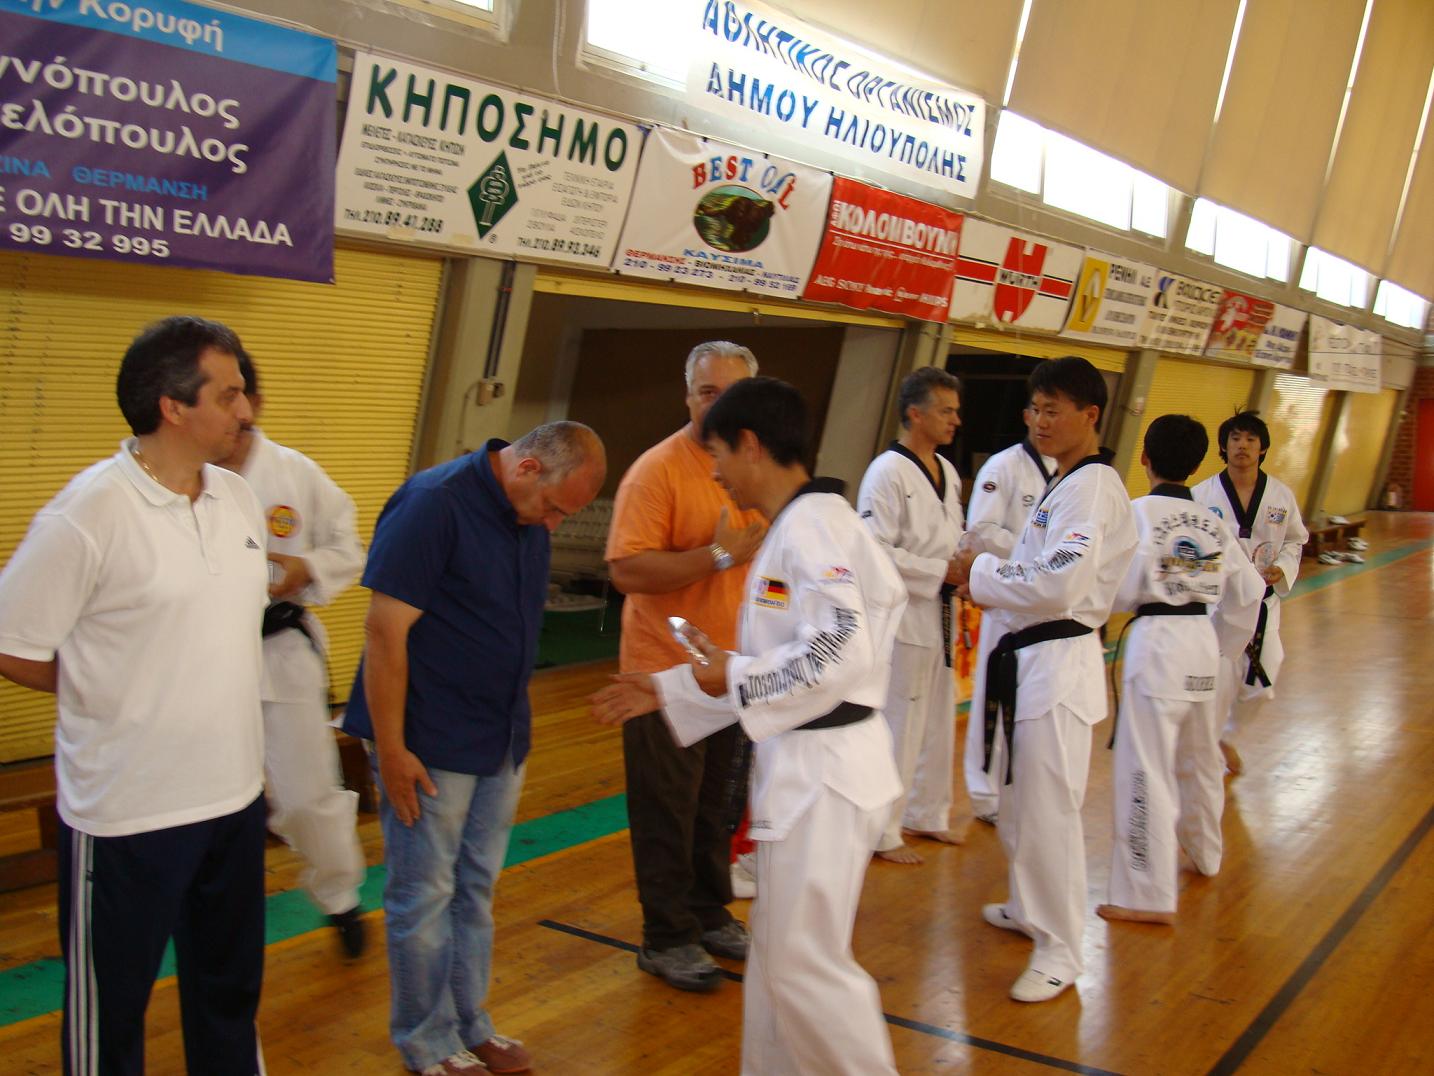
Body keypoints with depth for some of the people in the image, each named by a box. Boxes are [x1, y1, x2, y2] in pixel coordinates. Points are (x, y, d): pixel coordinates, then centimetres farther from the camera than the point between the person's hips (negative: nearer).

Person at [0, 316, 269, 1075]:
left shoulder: (239, 500, 3)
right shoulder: (89, 514, -18)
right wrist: (113, 698, -3)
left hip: (235, 797, 6)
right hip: (128, 815, -6)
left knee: (229, 986, 21)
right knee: (108, 1008, 10)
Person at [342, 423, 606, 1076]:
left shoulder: (529, 514, 5)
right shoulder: (433, 504, -19)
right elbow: (385, 631, -20)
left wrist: (516, 728, 15)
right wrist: (390, 748, -19)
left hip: (500, 742, 7)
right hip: (429, 746, -7)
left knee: (476, 889, 16)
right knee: (425, 895, 4)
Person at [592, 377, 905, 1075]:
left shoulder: (813, 526, -18)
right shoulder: (791, 527, 15)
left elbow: (842, 651, -28)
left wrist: (732, 677, -18)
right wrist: (665, 691, 17)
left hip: (824, 771, -10)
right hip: (798, 763, 10)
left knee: (804, 963, -3)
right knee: (778, 952, 18)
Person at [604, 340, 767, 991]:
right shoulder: (658, 471, -15)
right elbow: (627, 571, -25)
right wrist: (719, 555, -27)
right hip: (667, 670, -6)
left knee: (718, 803, 18)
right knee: (667, 809, 5)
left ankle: (709, 913, 34)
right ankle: (667, 938, 18)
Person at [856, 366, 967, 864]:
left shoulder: (946, 472, 11)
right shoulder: (888, 473, -17)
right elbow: (876, 552, -22)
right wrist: (942, 573, -20)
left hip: (939, 617, 9)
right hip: (901, 617, -9)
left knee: (938, 723, 19)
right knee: (898, 727, -2)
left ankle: (927, 814, 35)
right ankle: (882, 832, 10)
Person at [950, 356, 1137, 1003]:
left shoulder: (1093, 488, -16)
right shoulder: (1066, 483, 15)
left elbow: (1059, 585, -26)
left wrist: (982, 574, -14)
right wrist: (987, 574, 3)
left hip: (1057, 664, -10)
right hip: (1022, 657, 10)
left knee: (1047, 811, -5)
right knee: (1016, 801, 21)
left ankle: (1058, 950, 5)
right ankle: (1030, 908, 38)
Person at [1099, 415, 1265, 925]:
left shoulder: (1141, 512, -12)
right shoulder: (1213, 523, 7)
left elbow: (1122, 589, -15)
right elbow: (1247, 593, 12)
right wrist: (1225, 642, 26)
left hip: (1156, 642, -7)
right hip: (1202, 641, 7)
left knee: (1147, 767, -4)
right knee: (1200, 757, 24)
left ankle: (1149, 893, -4)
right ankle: (1204, 853, 44)